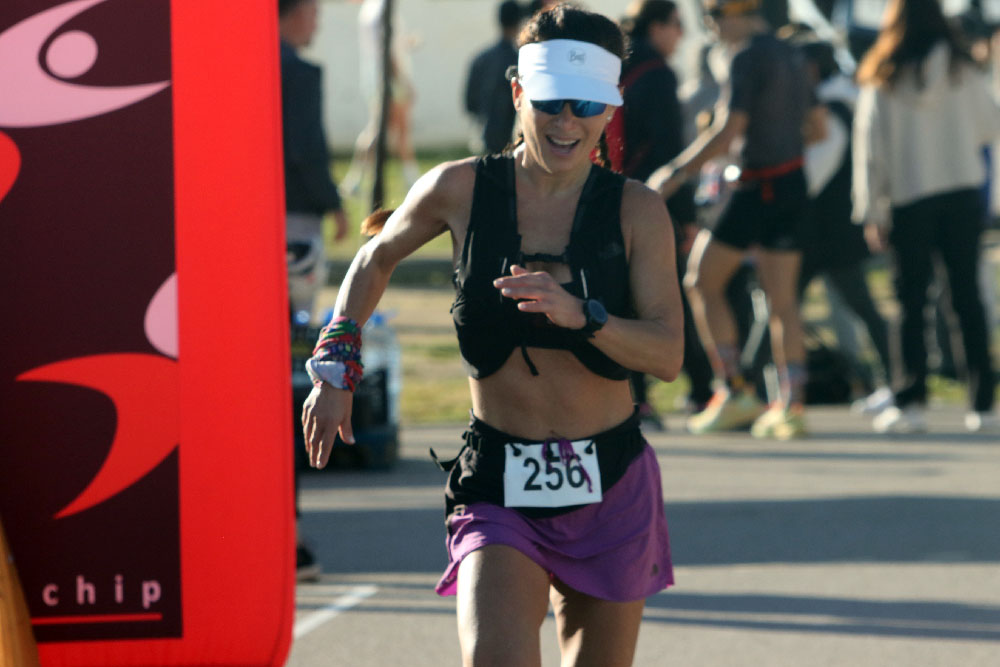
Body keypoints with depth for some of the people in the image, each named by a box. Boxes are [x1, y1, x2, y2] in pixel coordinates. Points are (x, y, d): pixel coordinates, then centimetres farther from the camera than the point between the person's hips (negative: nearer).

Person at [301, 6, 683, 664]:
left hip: (611, 486, 1)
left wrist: (579, 314, -28)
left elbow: (668, 354, -12)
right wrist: (336, 366, 10)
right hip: (498, 484, -1)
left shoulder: (637, 210, -4)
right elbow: (375, 259, 18)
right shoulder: (461, 190, -2)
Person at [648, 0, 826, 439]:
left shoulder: (748, 58, -13)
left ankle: (734, 392, -2)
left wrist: (676, 173, -16)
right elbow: (818, 128, 22)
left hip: (759, 187, -8)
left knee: (702, 283, 3)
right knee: (782, 300, 9)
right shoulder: (791, 57, 14)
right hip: (794, 186, 8)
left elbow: (728, 131, -21)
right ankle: (792, 406, 3)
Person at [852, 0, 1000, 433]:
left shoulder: (883, 79, -3)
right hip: (963, 193, 1)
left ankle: (911, 401, -3)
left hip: (908, 199, -1)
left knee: (911, 300, 3)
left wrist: (871, 212, 1)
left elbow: (870, 147, -3)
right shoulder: (961, 72, 0)